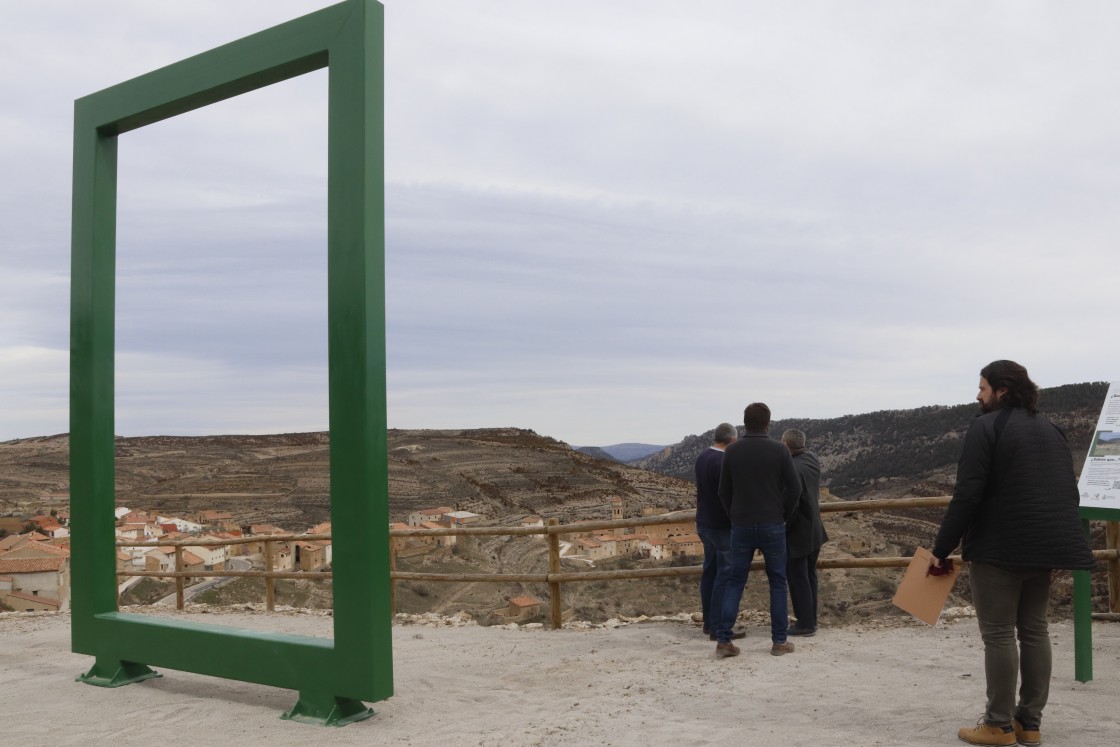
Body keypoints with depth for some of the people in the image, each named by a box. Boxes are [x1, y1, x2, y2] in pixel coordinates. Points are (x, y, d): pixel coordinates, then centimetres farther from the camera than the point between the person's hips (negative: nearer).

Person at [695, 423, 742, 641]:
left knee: (710, 571, 16)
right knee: (725, 576, -3)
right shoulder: (725, 462, -22)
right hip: (722, 526, -9)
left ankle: (708, 622, 23)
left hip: (704, 522, 9)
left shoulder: (702, 457, 4)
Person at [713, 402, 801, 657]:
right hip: (772, 526, -2)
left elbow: (724, 491, 3)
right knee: (777, 583, 9)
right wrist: (784, 516, 9)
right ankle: (779, 641, 12)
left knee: (735, 582, 6)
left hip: (741, 526, 2)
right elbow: (794, 488, -4)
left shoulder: (732, 451, 0)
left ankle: (723, 640, 0)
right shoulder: (779, 450, -6)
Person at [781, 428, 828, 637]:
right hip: (815, 531, 9)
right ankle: (810, 620, 24)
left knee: (798, 579, 1)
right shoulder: (813, 460, 3)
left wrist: (781, 530, -12)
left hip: (798, 534, -9)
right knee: (809, 577, 16)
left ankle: (805, 624, 5)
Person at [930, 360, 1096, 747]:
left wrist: (941, 549, -11)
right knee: (1034, 630, 12)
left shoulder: (986, 426, -10)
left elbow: (967, 495, -16)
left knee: (998, 633, -2)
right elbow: (1069, 492, 16)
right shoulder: (1051, 429, 15)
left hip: (998, 546, -7)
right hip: (1045, 545, 8)